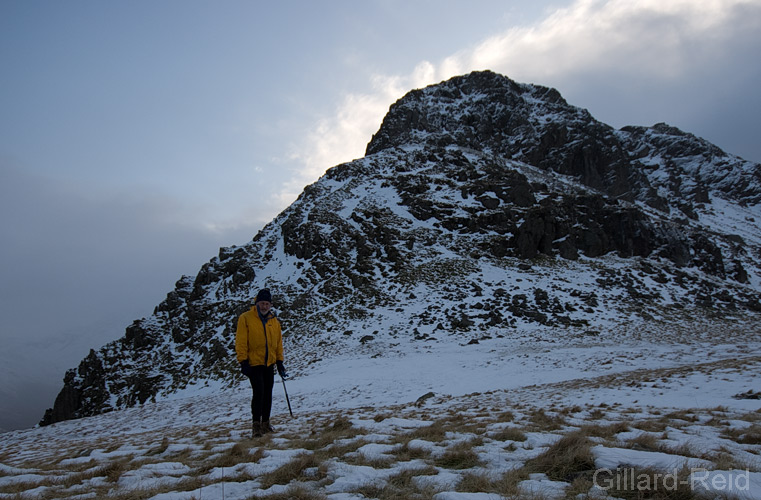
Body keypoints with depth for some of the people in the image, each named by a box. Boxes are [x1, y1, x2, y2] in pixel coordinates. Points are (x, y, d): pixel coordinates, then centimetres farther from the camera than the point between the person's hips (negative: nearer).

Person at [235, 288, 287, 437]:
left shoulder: (274, 321, 10)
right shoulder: (246, 318, -4)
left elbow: (278, 343, 15)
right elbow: (241, 342, -7)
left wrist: (279, 362, 11)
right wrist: (243, 362, -13)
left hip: (269, 364, 5)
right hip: (254, 363, -5)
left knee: (268, 394, 10)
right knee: (259, 392, -13)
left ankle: (265, 423, 21)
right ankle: (256, 424, -4)